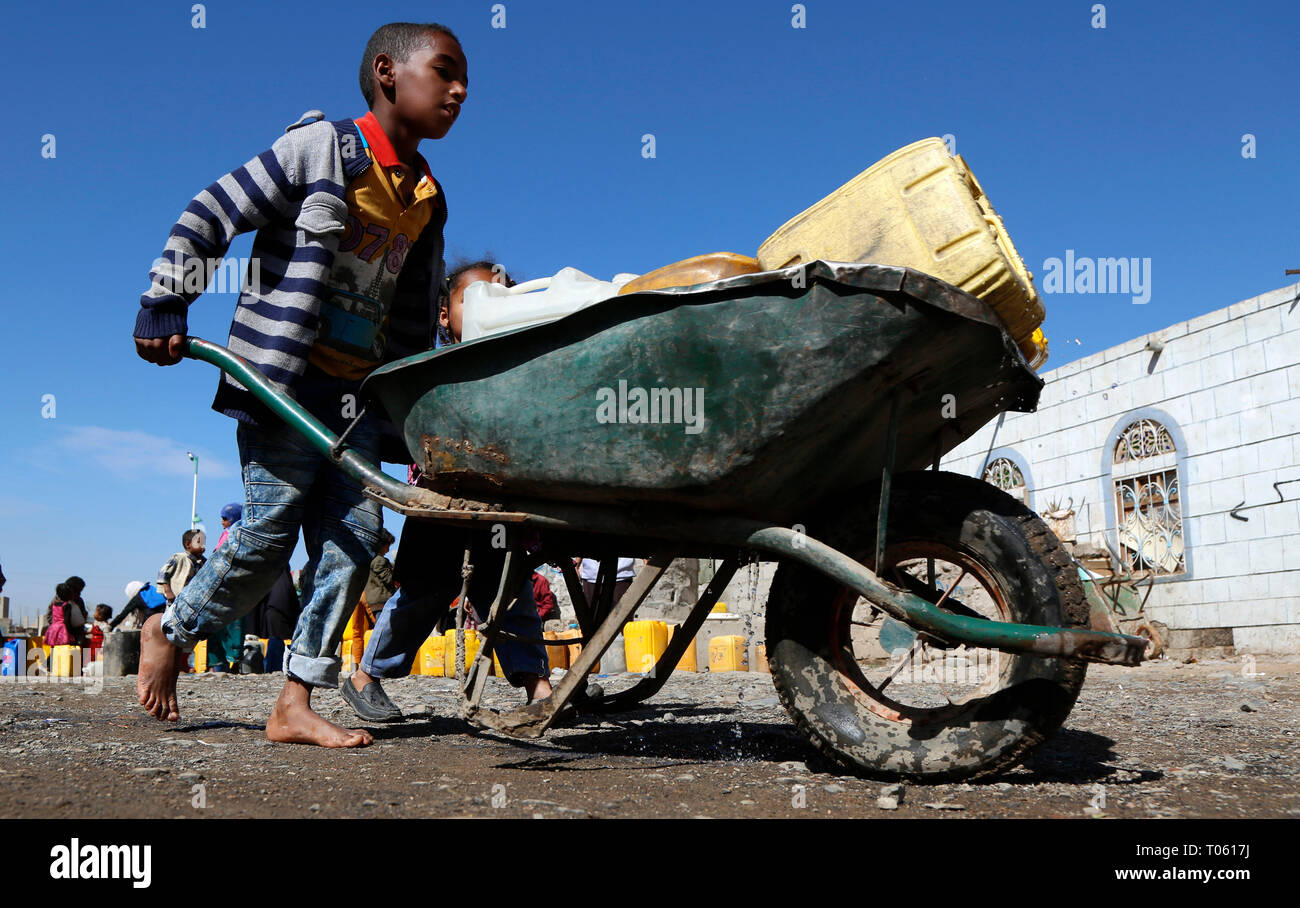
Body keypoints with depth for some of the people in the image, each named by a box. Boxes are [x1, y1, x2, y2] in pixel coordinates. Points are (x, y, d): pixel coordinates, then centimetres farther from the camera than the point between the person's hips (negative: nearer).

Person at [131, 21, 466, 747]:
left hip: (356, 392, 6)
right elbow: (208, 217, -5)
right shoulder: (321, 149, -6)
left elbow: (416, 313, 20)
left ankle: (296, 702, 4)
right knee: (269, 531, -5)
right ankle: (171, 632, 23)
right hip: (281, 378, -6)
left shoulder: (426, 200, 13)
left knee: (356, 535, -3)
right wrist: (164, 311, -8)